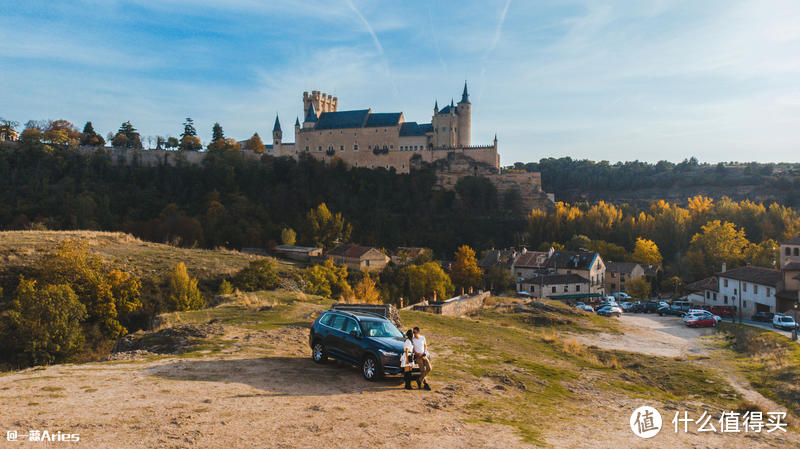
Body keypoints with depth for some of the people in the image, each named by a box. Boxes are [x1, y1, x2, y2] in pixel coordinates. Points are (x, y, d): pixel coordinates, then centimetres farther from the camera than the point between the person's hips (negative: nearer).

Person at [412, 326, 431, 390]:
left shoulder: (423, 337, 0)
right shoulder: (412, 340, -10)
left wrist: (425, 352, -2)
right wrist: (416, 353, -12)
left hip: (424, 355, 4)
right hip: (418, 356, -4)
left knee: (429, 368, -5)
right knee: (422, 370, -8)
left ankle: (420, 380, 8)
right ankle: (425, 384, 6)